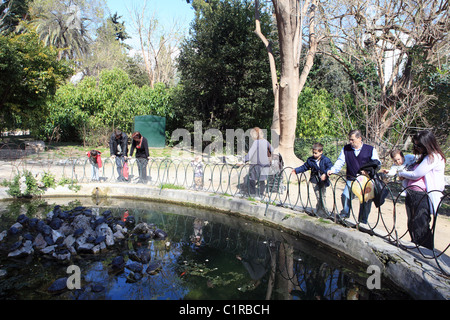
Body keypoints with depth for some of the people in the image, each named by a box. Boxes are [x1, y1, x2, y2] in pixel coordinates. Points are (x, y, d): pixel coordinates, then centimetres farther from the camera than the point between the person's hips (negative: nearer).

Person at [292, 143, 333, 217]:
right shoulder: (310, 160, 1)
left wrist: (325, 174, -34)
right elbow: (305, 167, 14)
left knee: (323, 196, 4)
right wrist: (296, 170, 11)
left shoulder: (326, 160, -10)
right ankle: (320, 210, 11)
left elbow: (330, 167, -18)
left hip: (323, 180, -2)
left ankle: (322, 210, 19)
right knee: (318, 196, 0)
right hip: (315, 180, 2)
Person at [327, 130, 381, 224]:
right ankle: (345, 213, 10)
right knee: (345, 196, -17)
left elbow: (377, 162, -1)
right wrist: (332, 170, -18)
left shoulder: (370, 149, -1)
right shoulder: (345, 149, 3)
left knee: (366, 200, -1)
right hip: (351, 179, 1)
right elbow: (340, 161, 0)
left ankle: (362, 221, 18)